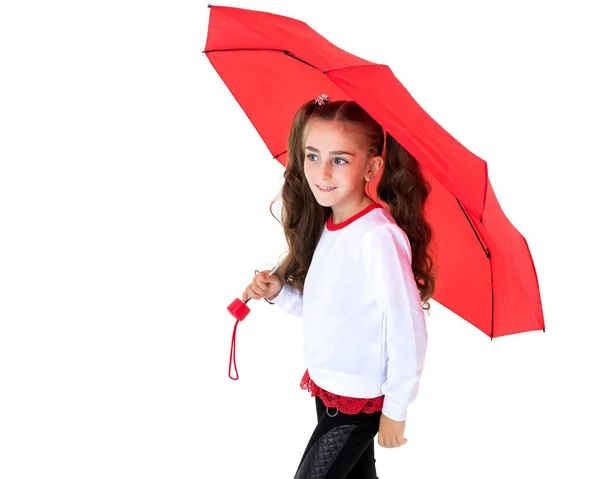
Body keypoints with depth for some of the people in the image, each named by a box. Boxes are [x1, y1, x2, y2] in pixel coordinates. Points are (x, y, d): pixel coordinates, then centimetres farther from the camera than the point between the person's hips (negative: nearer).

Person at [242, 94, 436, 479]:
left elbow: (408, 332, -22)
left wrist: (395, 410, -15)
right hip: (326, 388, 7)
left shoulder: (378, 236, -25)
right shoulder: (325, 226, 1)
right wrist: (280, 292, -6)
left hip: (361, 401, -7)